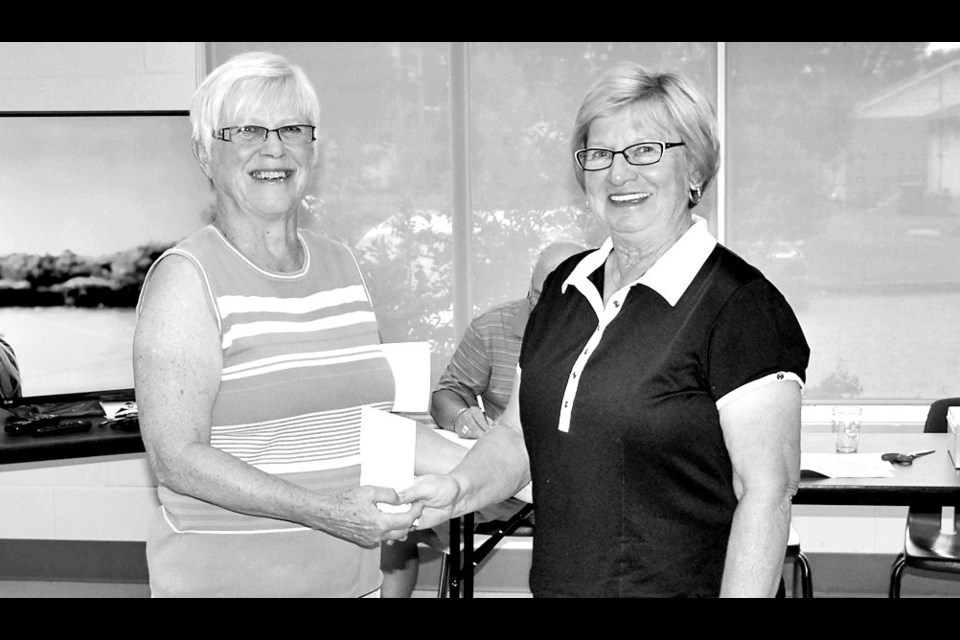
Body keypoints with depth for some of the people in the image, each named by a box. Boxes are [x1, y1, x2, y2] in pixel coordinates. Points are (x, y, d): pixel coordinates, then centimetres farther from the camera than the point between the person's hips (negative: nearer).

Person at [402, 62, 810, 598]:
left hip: (683, 584, -6)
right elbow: (518, 433, 12)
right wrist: (459, 489, -6)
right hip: (555, 582, 6)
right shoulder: (566, 287, 6)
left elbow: (767, 491, -18)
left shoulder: (740, 305, -15)